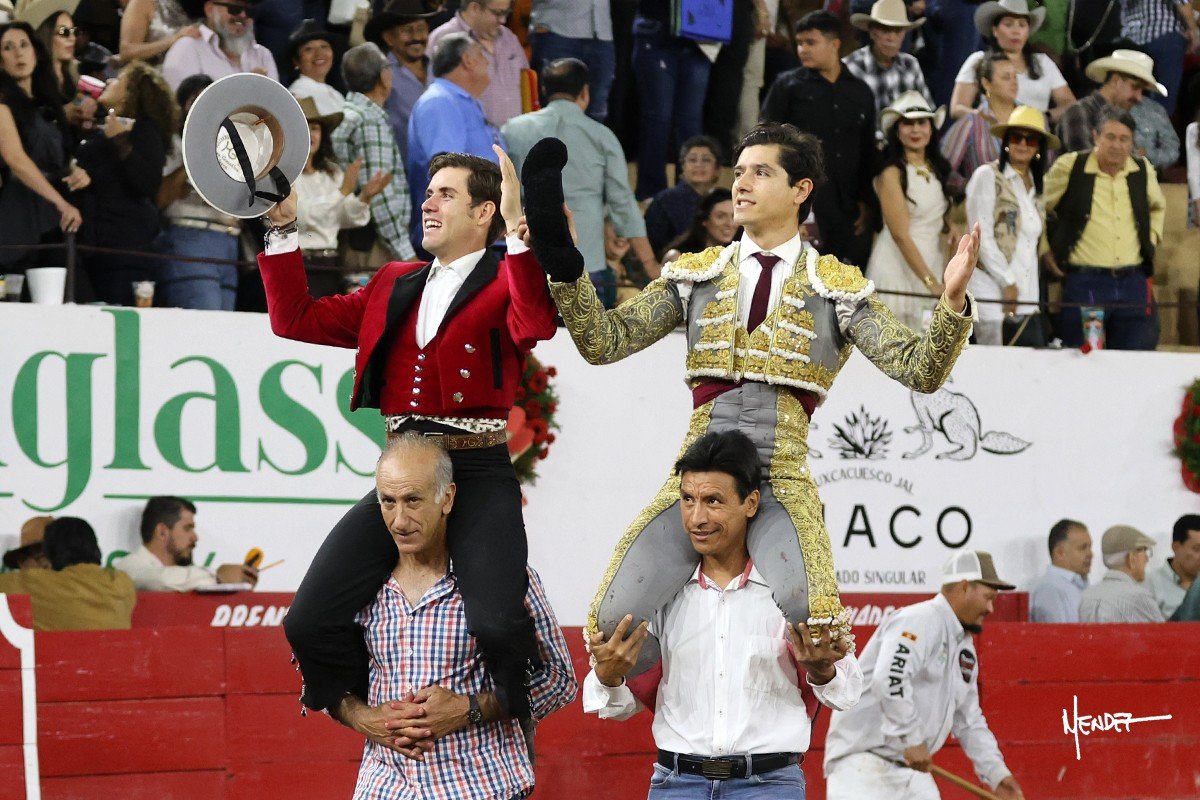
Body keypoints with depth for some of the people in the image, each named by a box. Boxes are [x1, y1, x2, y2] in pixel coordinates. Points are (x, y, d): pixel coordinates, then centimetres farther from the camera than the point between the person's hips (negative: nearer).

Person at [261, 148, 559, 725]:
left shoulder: (505, 281, 3)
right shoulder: (393, 286, 21)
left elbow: (537, 324, -21)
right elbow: (296, 319, 22)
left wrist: (517, 227, -25)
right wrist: (282, 228, 16)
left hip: (479, 476, -5)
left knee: (497, 627, -26)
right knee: (310, 623, -8)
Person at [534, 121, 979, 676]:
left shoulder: (838, 287, 10)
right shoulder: (695, 274, 16)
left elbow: (919, 370, 2)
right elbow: (605, 342, 9)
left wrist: (953, 302, -17)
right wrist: (563, 266, -7)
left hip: (782, 482, -2)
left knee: (808, 613, -32)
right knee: (616, 620, -18)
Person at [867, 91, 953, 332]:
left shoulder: (937, 168, 10)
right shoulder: (892, 173, -12)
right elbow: (901, 235, -16)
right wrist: (932, 283, -20)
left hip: (932, 261, 6)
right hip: (899, 264, -6)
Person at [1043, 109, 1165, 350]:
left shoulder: (1143, 171, 8)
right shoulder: (1071, 167, -4)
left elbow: (1157, 206, 31)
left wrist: (1151, 239, 18)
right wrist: (1044, 252, 5)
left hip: (1133, 284, 4)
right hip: (1084, 283, -4)